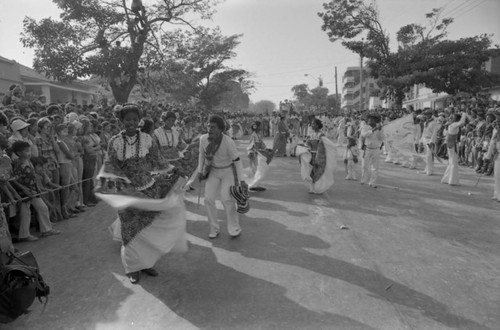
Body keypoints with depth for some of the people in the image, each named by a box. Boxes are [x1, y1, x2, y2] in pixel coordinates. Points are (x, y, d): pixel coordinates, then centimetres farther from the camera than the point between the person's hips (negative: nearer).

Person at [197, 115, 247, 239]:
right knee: (208, 199, -9)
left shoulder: (228, 142, -29)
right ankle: (214, 229, 7)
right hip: (213, 172, 4)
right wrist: (200, 171, 5)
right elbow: (202, 153, 1)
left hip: (229, 171, -4)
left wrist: (242, 181, -22)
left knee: (227, 199, -19)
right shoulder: (204, 138, -18)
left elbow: (237, 160, -20)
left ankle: (234, 228, -1)